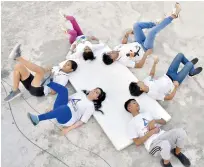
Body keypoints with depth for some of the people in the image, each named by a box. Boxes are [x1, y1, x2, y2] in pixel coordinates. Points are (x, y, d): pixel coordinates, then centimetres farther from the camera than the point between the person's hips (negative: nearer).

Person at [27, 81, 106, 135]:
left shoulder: (90, 106, -1)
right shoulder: (81, 93, 17)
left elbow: (82, 121, -6)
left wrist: (68, 129, -14)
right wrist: (51, 107, 15)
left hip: (66, 119, -6)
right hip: (60, 109, 6)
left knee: (66, 108, -43)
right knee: (63, 90, -12)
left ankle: (38, 118, -47)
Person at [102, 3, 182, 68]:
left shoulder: (116, 49, -12)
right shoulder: (124, 61, -32)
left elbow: (123, 43, 9)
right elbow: (139, 65, -28)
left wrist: (127, 34, -3)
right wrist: (146, 54, -32)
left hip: (139, 43, 7)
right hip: (145, 48, -7)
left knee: (136, 25, -2)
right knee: (152, 32, -30)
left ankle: (156, 24, 14)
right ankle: (173, 16, -13)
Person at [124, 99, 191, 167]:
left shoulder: (147, 113, 23)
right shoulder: (131, 124, 6)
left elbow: (164, 122, 23)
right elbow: (137, 142, -4)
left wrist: (154, 121, 2)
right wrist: (151, 132, -9)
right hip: (152, 143, -5)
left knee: (181, 132, -24)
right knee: (165, 144, -40)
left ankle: (177, 153, 7)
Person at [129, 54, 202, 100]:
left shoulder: (146, 81, -15)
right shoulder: (153, 94, -34)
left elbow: (151, 74, 6)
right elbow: (170, 97, -25)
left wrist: (155, 63, -2)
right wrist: (176, 86, -25)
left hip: (168, 76, 6)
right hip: (174, 81, -6)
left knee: (180, 55, 5)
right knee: (190, 64, -4)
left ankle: (189, 63, 40)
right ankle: (192, 72, 35)